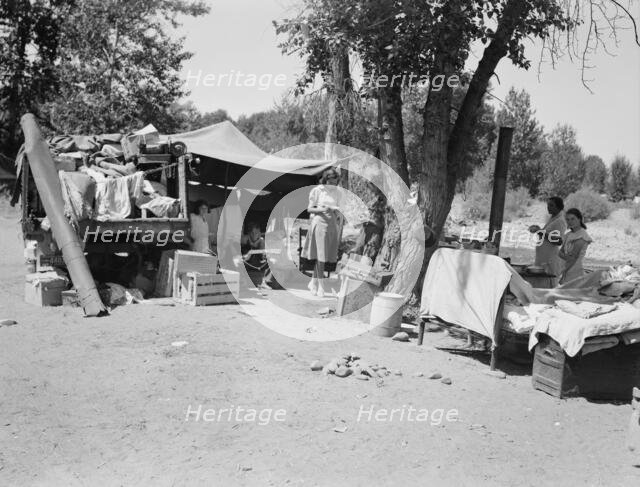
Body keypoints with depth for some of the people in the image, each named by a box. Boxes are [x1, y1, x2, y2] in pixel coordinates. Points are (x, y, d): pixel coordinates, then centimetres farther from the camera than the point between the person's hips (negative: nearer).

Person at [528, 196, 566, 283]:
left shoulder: (560, 222, -11)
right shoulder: (551, 218, 16)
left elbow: (558, 241, -22)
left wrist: (541, 232, -21)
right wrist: (538, 230, 7)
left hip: (552, 262, -9)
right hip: (542, 259, 9)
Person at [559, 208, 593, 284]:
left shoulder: (581, 235, -9)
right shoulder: (569, 235, 15)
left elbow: (574, 256, -13)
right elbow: (560, 252, 10)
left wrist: (564, 271, -10)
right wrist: (565, 256, -12)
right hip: (567, 271, 7)